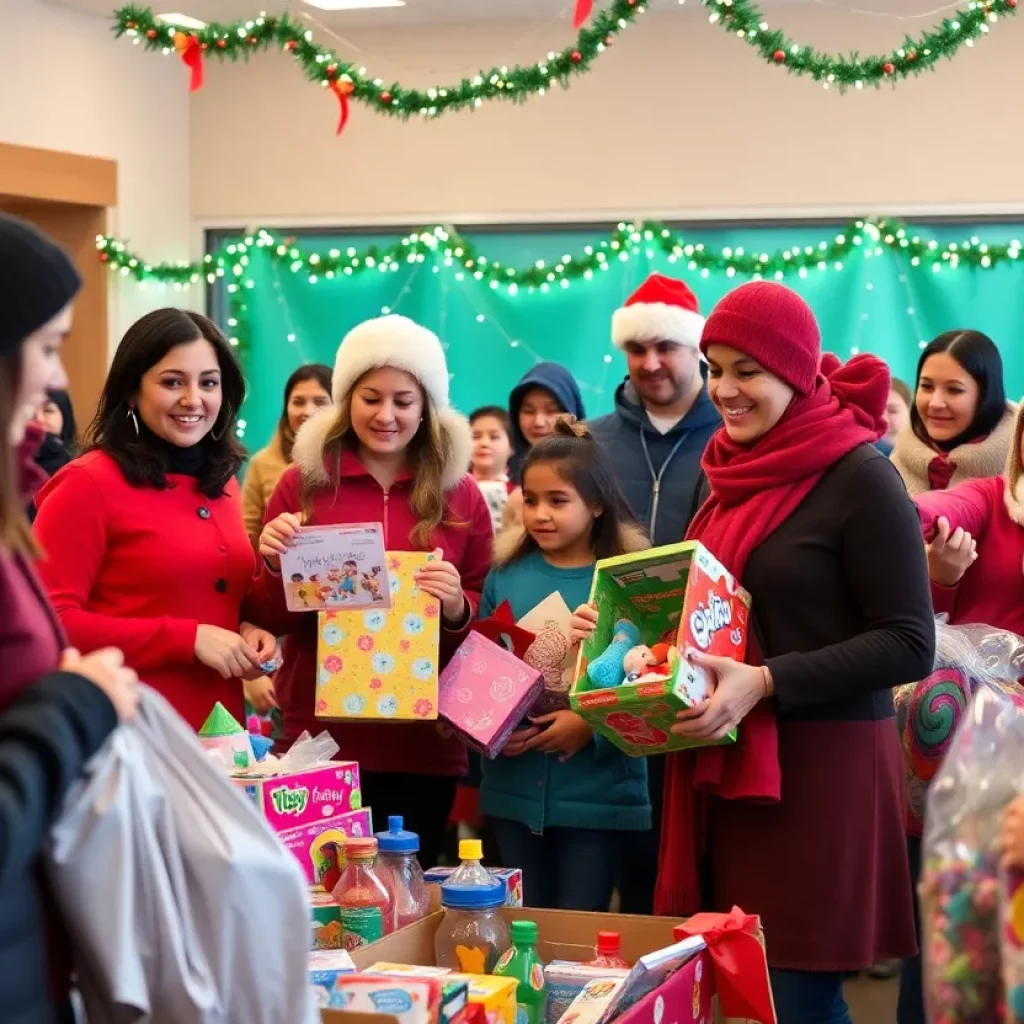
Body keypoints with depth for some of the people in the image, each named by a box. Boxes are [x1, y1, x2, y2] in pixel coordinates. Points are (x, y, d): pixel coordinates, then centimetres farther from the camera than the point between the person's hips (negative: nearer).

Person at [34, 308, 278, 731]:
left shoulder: (222, 483, 9)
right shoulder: (88, 484, -11)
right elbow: (50, 623, -15)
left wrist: (248, 632, -1)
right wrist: (187, 640, -19)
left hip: (218, 732, 7)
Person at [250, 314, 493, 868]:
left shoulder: (460, 495, 2)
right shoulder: (303, 482, 1)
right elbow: (271, 620, 4)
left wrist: (457, 608, -14)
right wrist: (274, 566, -15)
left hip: (424, 745, 1)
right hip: (319, 737, -1)